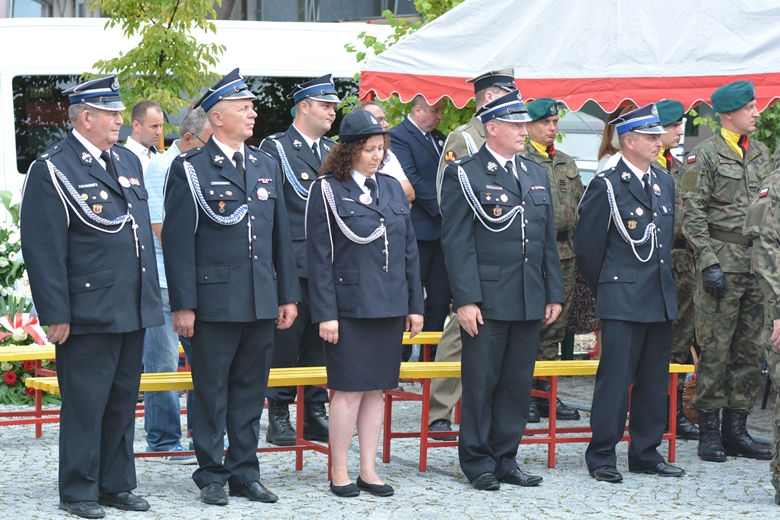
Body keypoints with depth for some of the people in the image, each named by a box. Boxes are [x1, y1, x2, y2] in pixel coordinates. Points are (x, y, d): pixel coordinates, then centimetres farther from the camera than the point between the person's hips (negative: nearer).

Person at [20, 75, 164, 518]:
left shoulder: (128, 162, 14)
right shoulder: (52, 171, -9)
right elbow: (44, 249, -12)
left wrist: (152, 298, 16)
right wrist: (56, 315, -15)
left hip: (133, 311, 7)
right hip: (88, 312, -7)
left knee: (124, 402, 12)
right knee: (85, 404, -1)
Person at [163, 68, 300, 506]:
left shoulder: (267, 166, 13)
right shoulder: (190, 169, -4)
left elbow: (281, 235, 15)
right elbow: (178, 240, -7)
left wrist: (289, 296, 11)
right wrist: (183, 305, -12)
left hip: (262, 302, 5)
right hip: (214, 301, -5)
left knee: (251, 391, 10)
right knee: (211, 392, 2)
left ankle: (245, 473, 18)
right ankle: (212, 475, 11)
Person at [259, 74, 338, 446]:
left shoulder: (334, 150, 17)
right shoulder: (275, 148, -3)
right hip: (293, 261, -6)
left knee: (321, 341, 9)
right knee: (287, 340, -4)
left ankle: (315, 413, 16)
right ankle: (279, 416, 3)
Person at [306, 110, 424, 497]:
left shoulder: (392, 188, 11)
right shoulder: (327, 190, -5)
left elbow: (409, 250, 14)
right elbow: (319, 257, -7)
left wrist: (415, 305, 9)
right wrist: (325, 313, -12)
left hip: (389, 306, 5)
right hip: (348, 305, -5)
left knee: (376, 389, 8)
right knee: (349, 389, -3)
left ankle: (368, 470, 15)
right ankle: (339, 473, 6)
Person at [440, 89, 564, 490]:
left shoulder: (537, 175, 15)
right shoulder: (463, 175, -4)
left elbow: (548, 239, 17)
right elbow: (456, 242, -9)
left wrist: (554, 293, 11)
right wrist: (466, 300, -15)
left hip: (530, 302, 6)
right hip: (487, 301, -6)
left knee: (518, 383, 8)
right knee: (481, 383, 0)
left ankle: (505, 458, 17)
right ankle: (478, 462, 10)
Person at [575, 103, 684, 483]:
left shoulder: (664, 183, 13)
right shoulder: (606, 185, -8)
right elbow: (587, 244, -5)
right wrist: (605, 289, 3)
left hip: (661, 299, 7)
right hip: (622, 301, -7)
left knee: (654, 380, 10)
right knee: (615, 377, -6)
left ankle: (645, 453, 18)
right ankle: (601, 456, 1)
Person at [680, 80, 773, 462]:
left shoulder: (761, 154, 15)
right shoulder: (704, 156, -4)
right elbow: (692, 215, -8)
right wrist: (708, 262, -15)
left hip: (758, 262, 6)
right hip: (723, 261, -6)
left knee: (750, 351, 7)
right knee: (715, 349, -4)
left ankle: (736, 429, 13)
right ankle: (709, 431, 3)